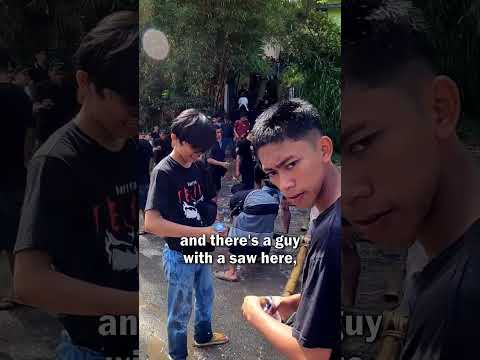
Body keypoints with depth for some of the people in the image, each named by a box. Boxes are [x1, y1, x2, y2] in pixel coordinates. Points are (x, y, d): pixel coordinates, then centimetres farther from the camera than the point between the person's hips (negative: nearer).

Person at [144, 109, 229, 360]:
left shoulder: (199, 167, -3)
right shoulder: (163, 172, -23)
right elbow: (151, 223, -30)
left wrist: (216, 225, -9)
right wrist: (200, 232, -31)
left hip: (202, 250, 7)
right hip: (180, 255, -7)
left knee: (206, 297, 27)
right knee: (180, 310, 12)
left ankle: (203, 335, 52)